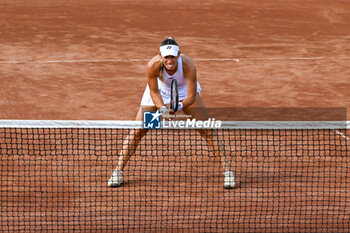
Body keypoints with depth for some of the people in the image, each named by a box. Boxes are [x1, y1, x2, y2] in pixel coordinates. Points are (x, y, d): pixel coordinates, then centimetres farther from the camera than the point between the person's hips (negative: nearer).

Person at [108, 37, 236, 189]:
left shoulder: (188, 65, -38)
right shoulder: (153, 65, -36)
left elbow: (191, 96, -30)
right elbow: (154, 92, -19)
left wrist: (178, 106, -47)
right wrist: (162, 108, -35)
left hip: (184, 92, 0)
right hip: (160, 91, 0)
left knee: (207, 129, -9)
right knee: (137, 130, -6)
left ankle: (227, 170, -1)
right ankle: (118, 171, 6)